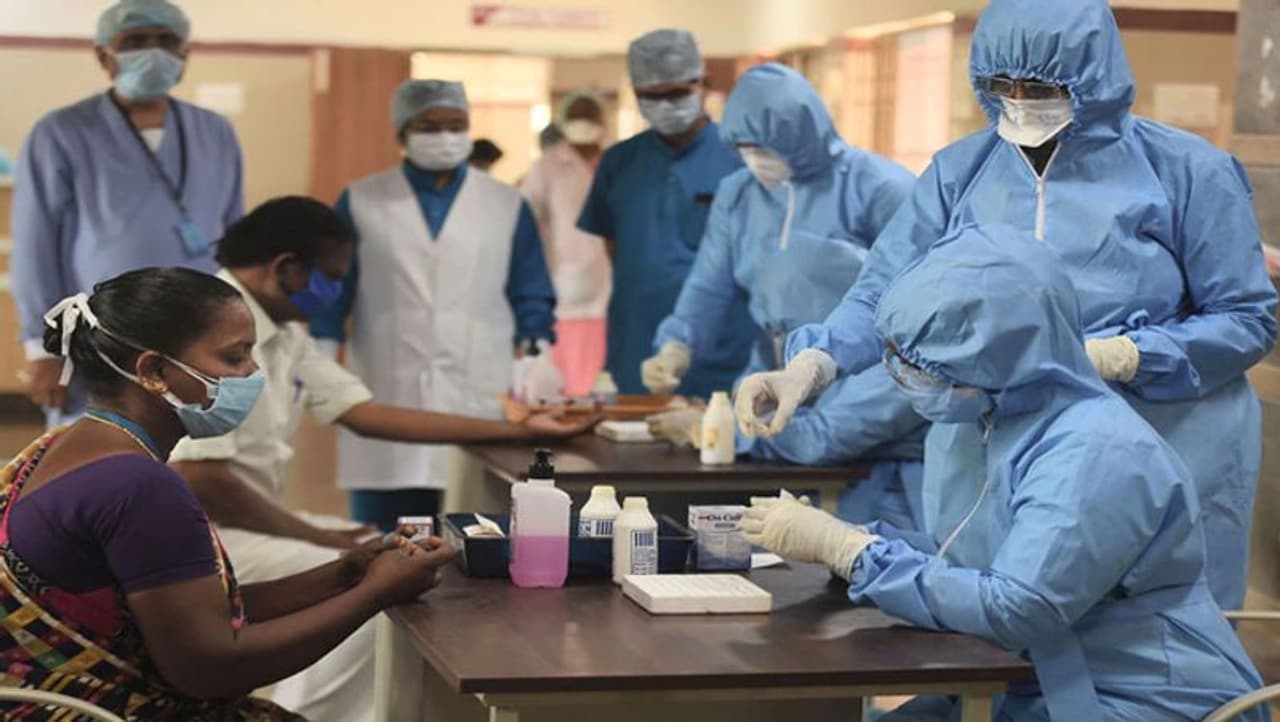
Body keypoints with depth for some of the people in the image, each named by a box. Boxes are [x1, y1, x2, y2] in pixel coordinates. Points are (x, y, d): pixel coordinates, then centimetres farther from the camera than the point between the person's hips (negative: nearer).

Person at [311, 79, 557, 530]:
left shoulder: (507, 207, 10)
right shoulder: (360, 203, 8)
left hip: (483, 406, 1)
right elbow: (327, 300, 8)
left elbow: (532, 302, 10)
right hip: (386, 410, 0)